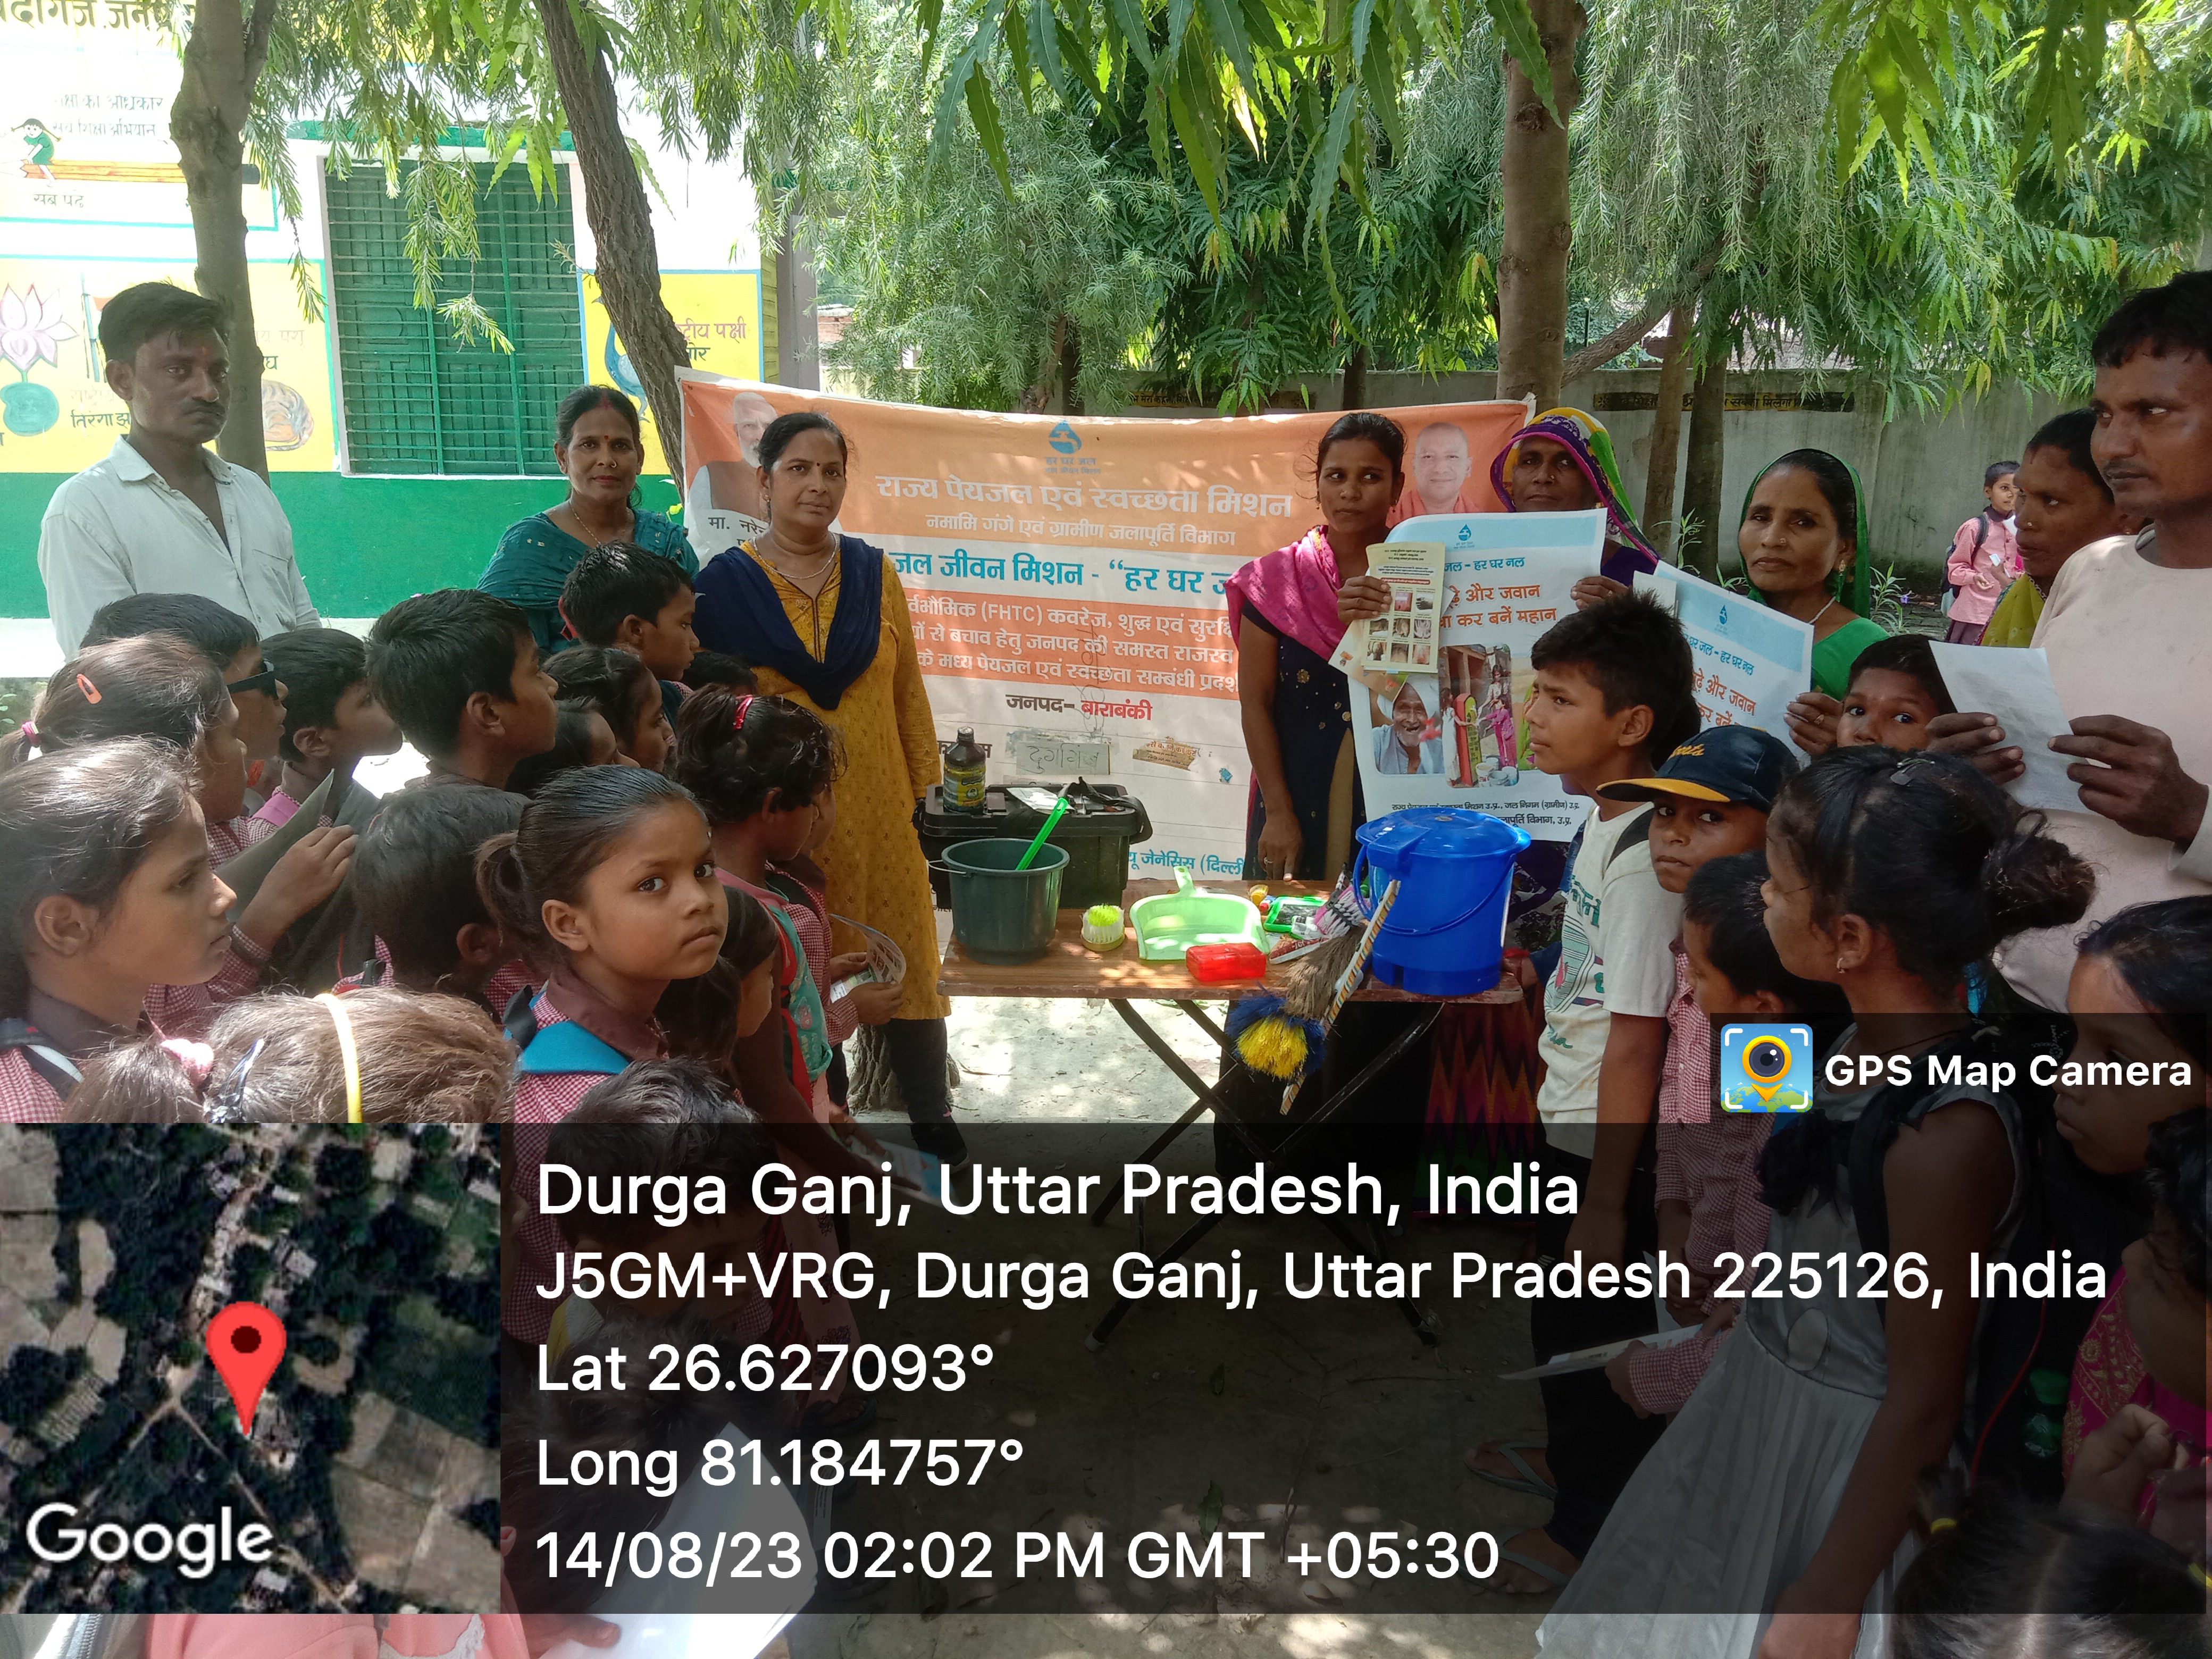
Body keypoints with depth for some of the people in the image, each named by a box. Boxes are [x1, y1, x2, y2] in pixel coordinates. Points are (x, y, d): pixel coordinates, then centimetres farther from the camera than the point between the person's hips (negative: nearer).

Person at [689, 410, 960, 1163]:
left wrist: (924, 791, 7)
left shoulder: (873, 572, 5)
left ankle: (933, 1120, 25)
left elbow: (907, 690, 8)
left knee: (905, 960, 9)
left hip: (877, 809, 3)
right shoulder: (724, 584, -3)